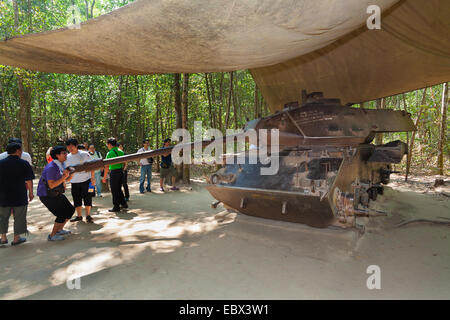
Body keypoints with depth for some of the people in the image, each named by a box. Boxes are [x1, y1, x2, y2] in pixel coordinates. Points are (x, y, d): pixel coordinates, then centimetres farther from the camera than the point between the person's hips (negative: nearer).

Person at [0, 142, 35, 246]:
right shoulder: (24, 164, -7)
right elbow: (29, 181, -6)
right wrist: (31, 193, 4)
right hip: (20, 196, -3)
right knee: (19, 217, 10)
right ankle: (16, 238, 17)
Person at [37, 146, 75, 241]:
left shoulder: (61, 165, 4)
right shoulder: (51, 167, -24)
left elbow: (66, 179, 13)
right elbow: (51, 185, -27)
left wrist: (71, 174, -7)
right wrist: (64, 177, -30)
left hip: (57, 194, 9)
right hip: (47, 195, -9)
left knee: (71, 210, 10)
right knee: (62, 215, -12)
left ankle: (59, 230, 28)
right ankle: (52, 235, 5)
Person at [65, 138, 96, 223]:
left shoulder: (84, 154, -6)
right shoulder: (67, 157, 6)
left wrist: (92, 178, -9)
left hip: (86, 180, -4)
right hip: (74, 182, 4)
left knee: (87, 199, 0)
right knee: (76, 200, 10)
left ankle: (88, 216, 13)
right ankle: (79, 216, 24)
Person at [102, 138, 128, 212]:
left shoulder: (110, 153, -14)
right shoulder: (121, 151, 7)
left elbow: (107, 167, -15)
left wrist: (104, 177, -11)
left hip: (114, 172, -7)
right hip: (121, 171, 7)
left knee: (114, 190, 3)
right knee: (119, 189, 20)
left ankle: (116, 207, 9)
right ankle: (124, 204, 24)